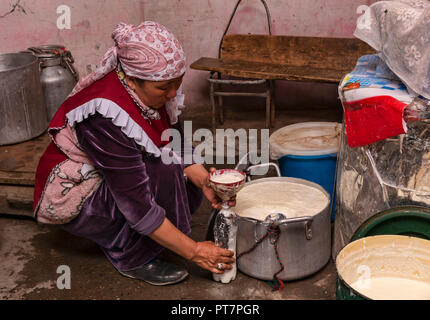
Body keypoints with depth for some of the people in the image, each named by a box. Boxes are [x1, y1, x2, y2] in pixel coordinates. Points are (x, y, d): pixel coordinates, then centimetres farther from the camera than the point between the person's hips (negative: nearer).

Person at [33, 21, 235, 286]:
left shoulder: (155, 90, -13)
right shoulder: (106, 117, -35)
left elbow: (178, 148, -1)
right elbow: (138, 204, -34)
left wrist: (204, 181, -20)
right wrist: (193, 251, -29)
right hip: (73, 195, -8)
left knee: (190, 184, -4)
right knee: (163, 174, -29)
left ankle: (114, 236, 7)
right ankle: (133, 259, -10)